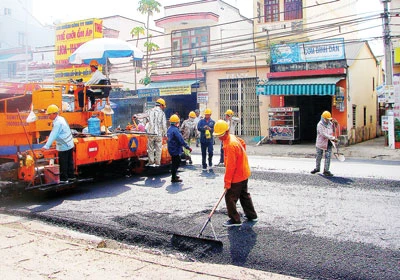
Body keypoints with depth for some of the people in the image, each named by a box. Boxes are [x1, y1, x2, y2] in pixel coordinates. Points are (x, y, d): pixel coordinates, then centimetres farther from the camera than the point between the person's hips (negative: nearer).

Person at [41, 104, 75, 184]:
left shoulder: (58, 123, -21)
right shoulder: (61, 119, 9)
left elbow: (53, 135, -26)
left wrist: (46, 146, -27)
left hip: (63, 147, -10)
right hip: (69, 145, 10)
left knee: (63, 164, 0)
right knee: (69, 162, 17)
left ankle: (63, 179, 8)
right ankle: (71, 177, 26)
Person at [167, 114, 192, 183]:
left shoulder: (169, 129, 9)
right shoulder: (175, 130, -21)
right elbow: (181, 140, -23)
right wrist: (188, 147, -18)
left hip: (171, 148, 10)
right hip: (175, 150, -10)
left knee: (175, 162, 21)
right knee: (176, 163, -3)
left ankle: (174, 175, 32)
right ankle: (174, 178, 2)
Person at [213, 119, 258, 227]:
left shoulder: (230, 145, -28)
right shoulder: (233, 138, 2)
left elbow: (230, 166, -27)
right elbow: (243, 143, 23)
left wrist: (227, 181, -21)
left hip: (237, 176, -10)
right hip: (244, 173, 10)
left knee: (230, 197, -1)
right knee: (244, 195, 22)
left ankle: (235, 220, 9)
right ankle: (252, 215, 33)